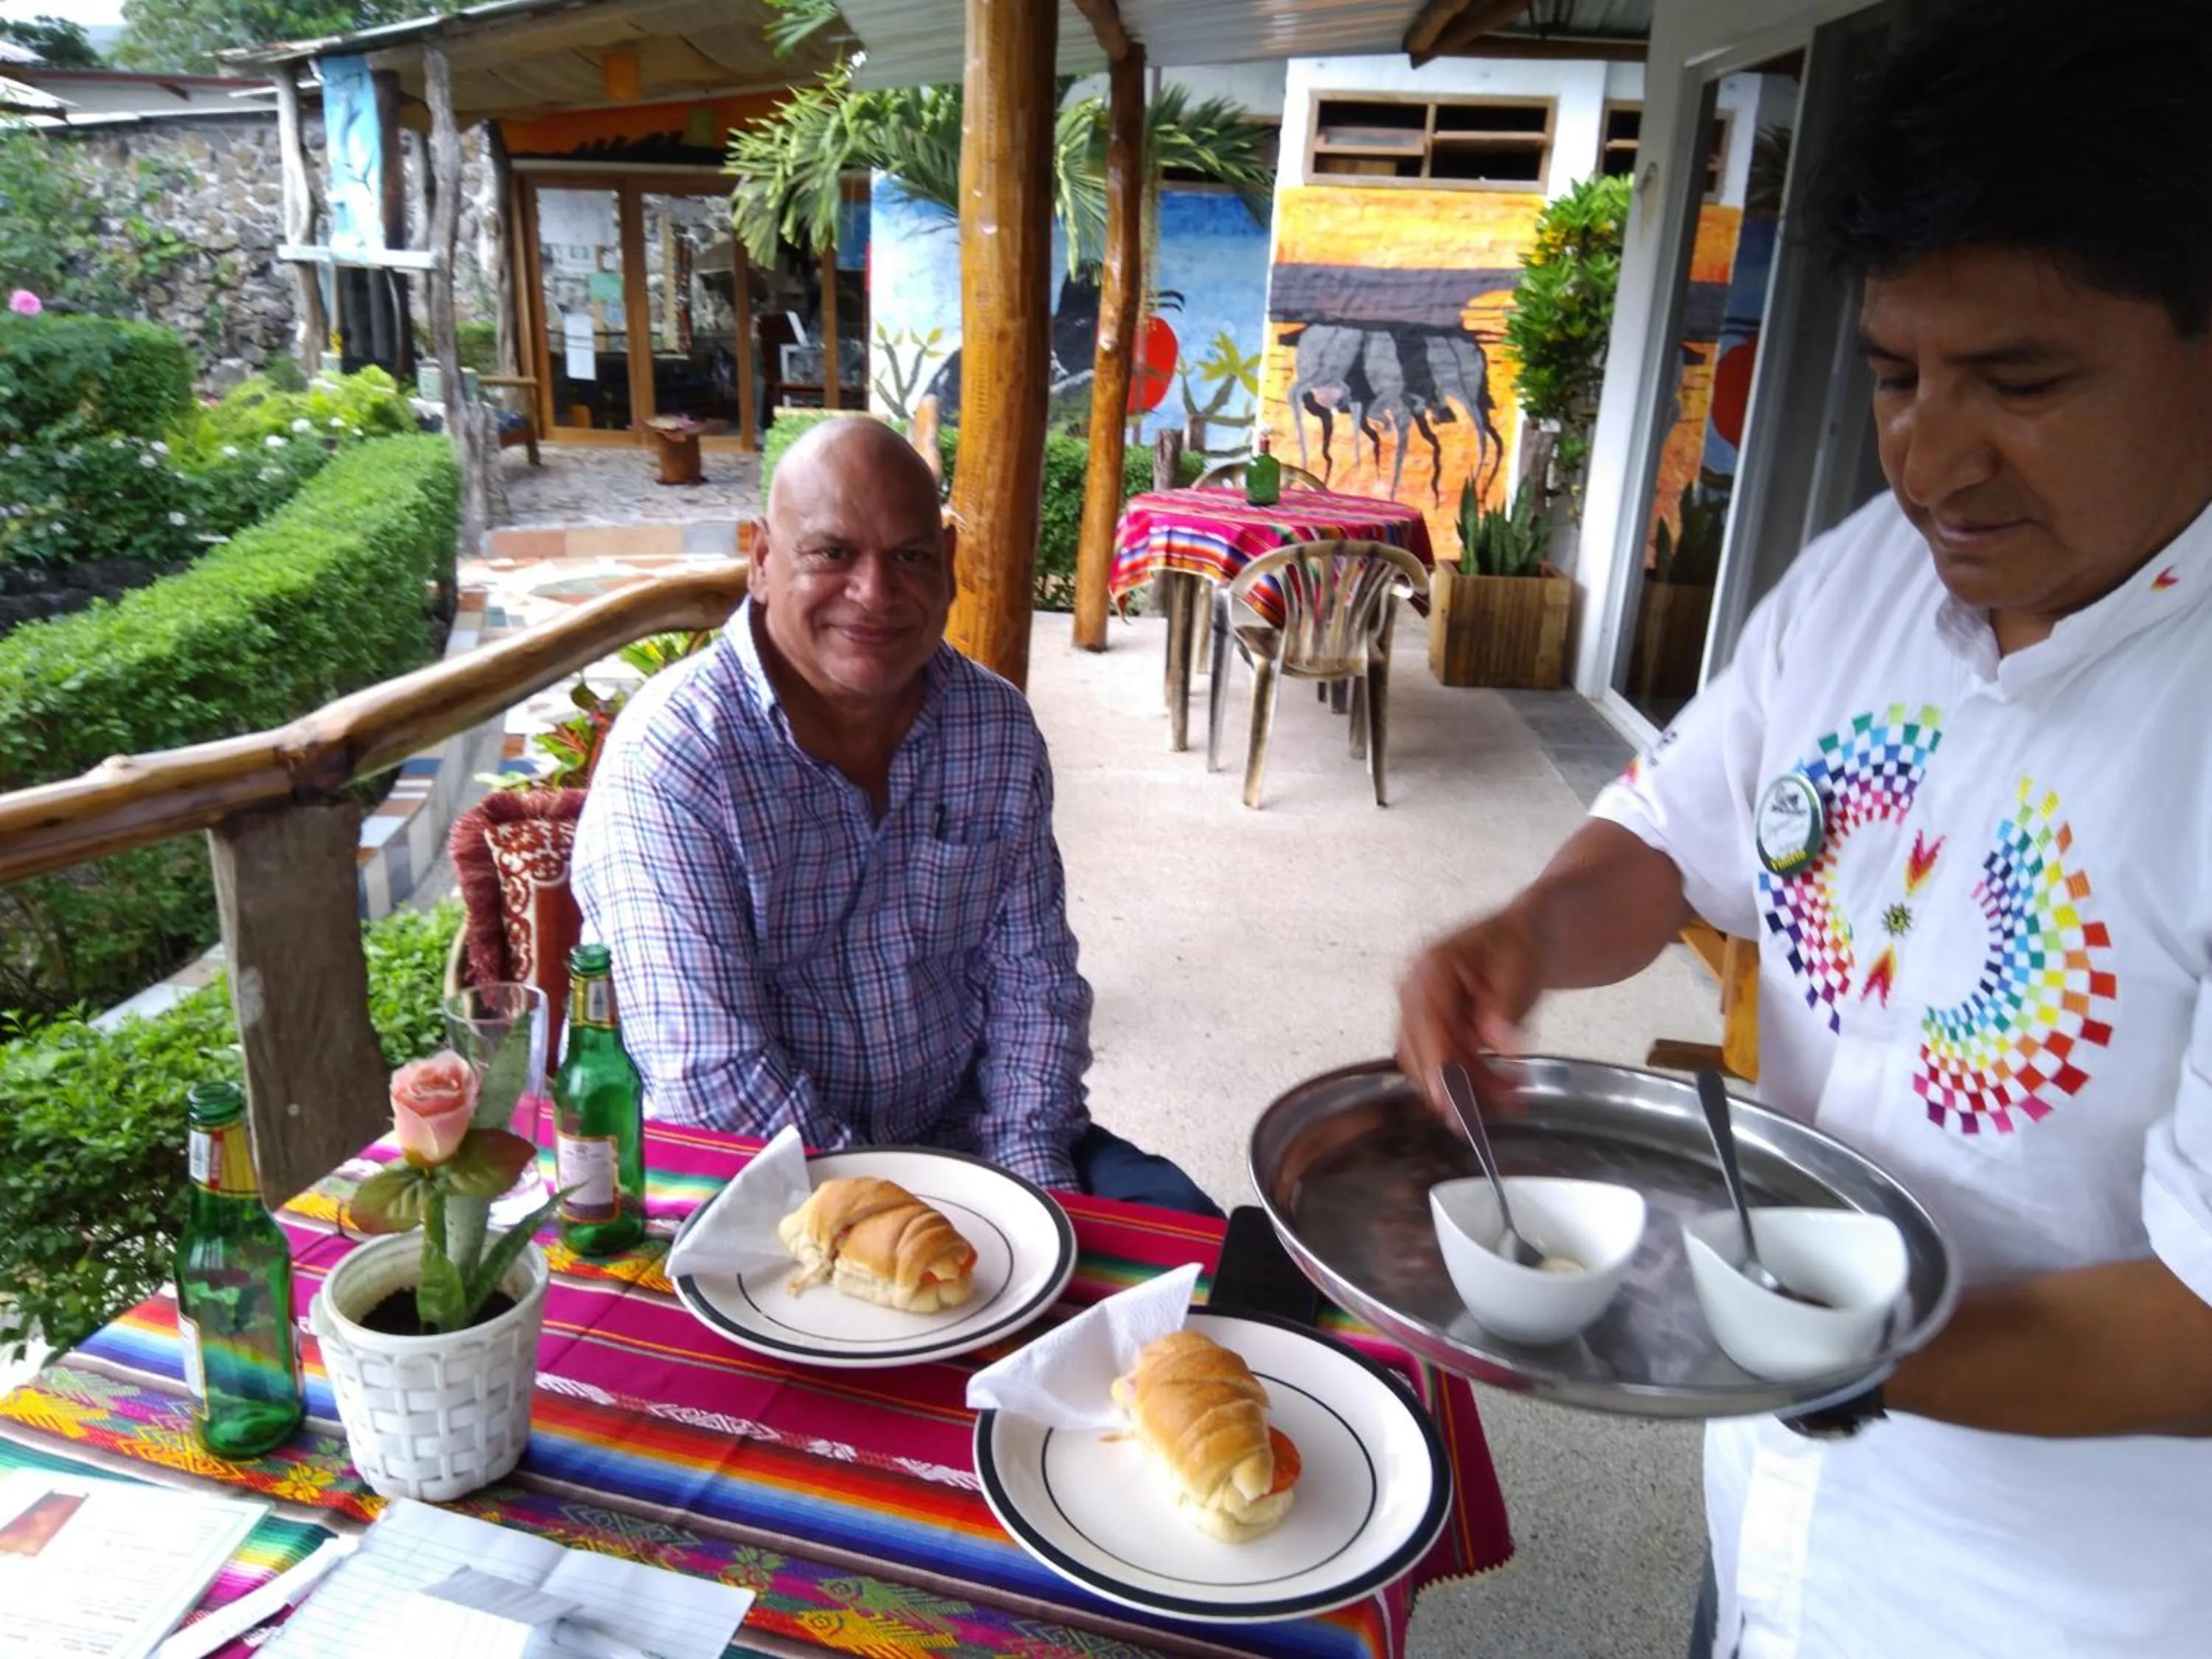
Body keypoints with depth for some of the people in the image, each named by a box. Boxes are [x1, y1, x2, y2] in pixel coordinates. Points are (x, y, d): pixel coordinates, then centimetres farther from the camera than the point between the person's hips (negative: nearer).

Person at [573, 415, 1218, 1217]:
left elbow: (1033, 979, 3)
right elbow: (710, 1076, -21)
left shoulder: (998, 727, -1)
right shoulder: (668, 758, -18)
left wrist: (1026, 1173, -9)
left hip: (968, 1133, 5)